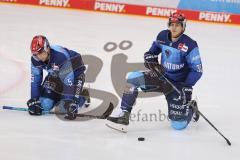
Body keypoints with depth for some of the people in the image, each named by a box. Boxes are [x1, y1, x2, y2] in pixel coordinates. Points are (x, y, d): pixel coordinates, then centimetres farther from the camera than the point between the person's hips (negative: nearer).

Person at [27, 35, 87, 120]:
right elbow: (35, 79, -11)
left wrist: (69, 102, -44)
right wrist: (34, 100, -16)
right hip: (56, 75, 5)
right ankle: (58, 97, 24)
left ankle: (83, 96, 10)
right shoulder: (35, 59, -22)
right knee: (45, 105, -9)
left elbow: (69, 80, -40)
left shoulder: (61, 56, -40)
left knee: (66, 106, -22)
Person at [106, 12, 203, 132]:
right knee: (134, 78, -21)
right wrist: (151, 59, -7)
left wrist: (187, 87, -24)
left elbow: (197, 70, -15)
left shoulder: (190, 45, -17)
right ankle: (123, 114, -18)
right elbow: (154, 50, 15)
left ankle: (190, 108, 26)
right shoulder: (163, 36, -3)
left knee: (178, 125, -8)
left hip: (178, 85, -4)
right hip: (161, 77, 4)